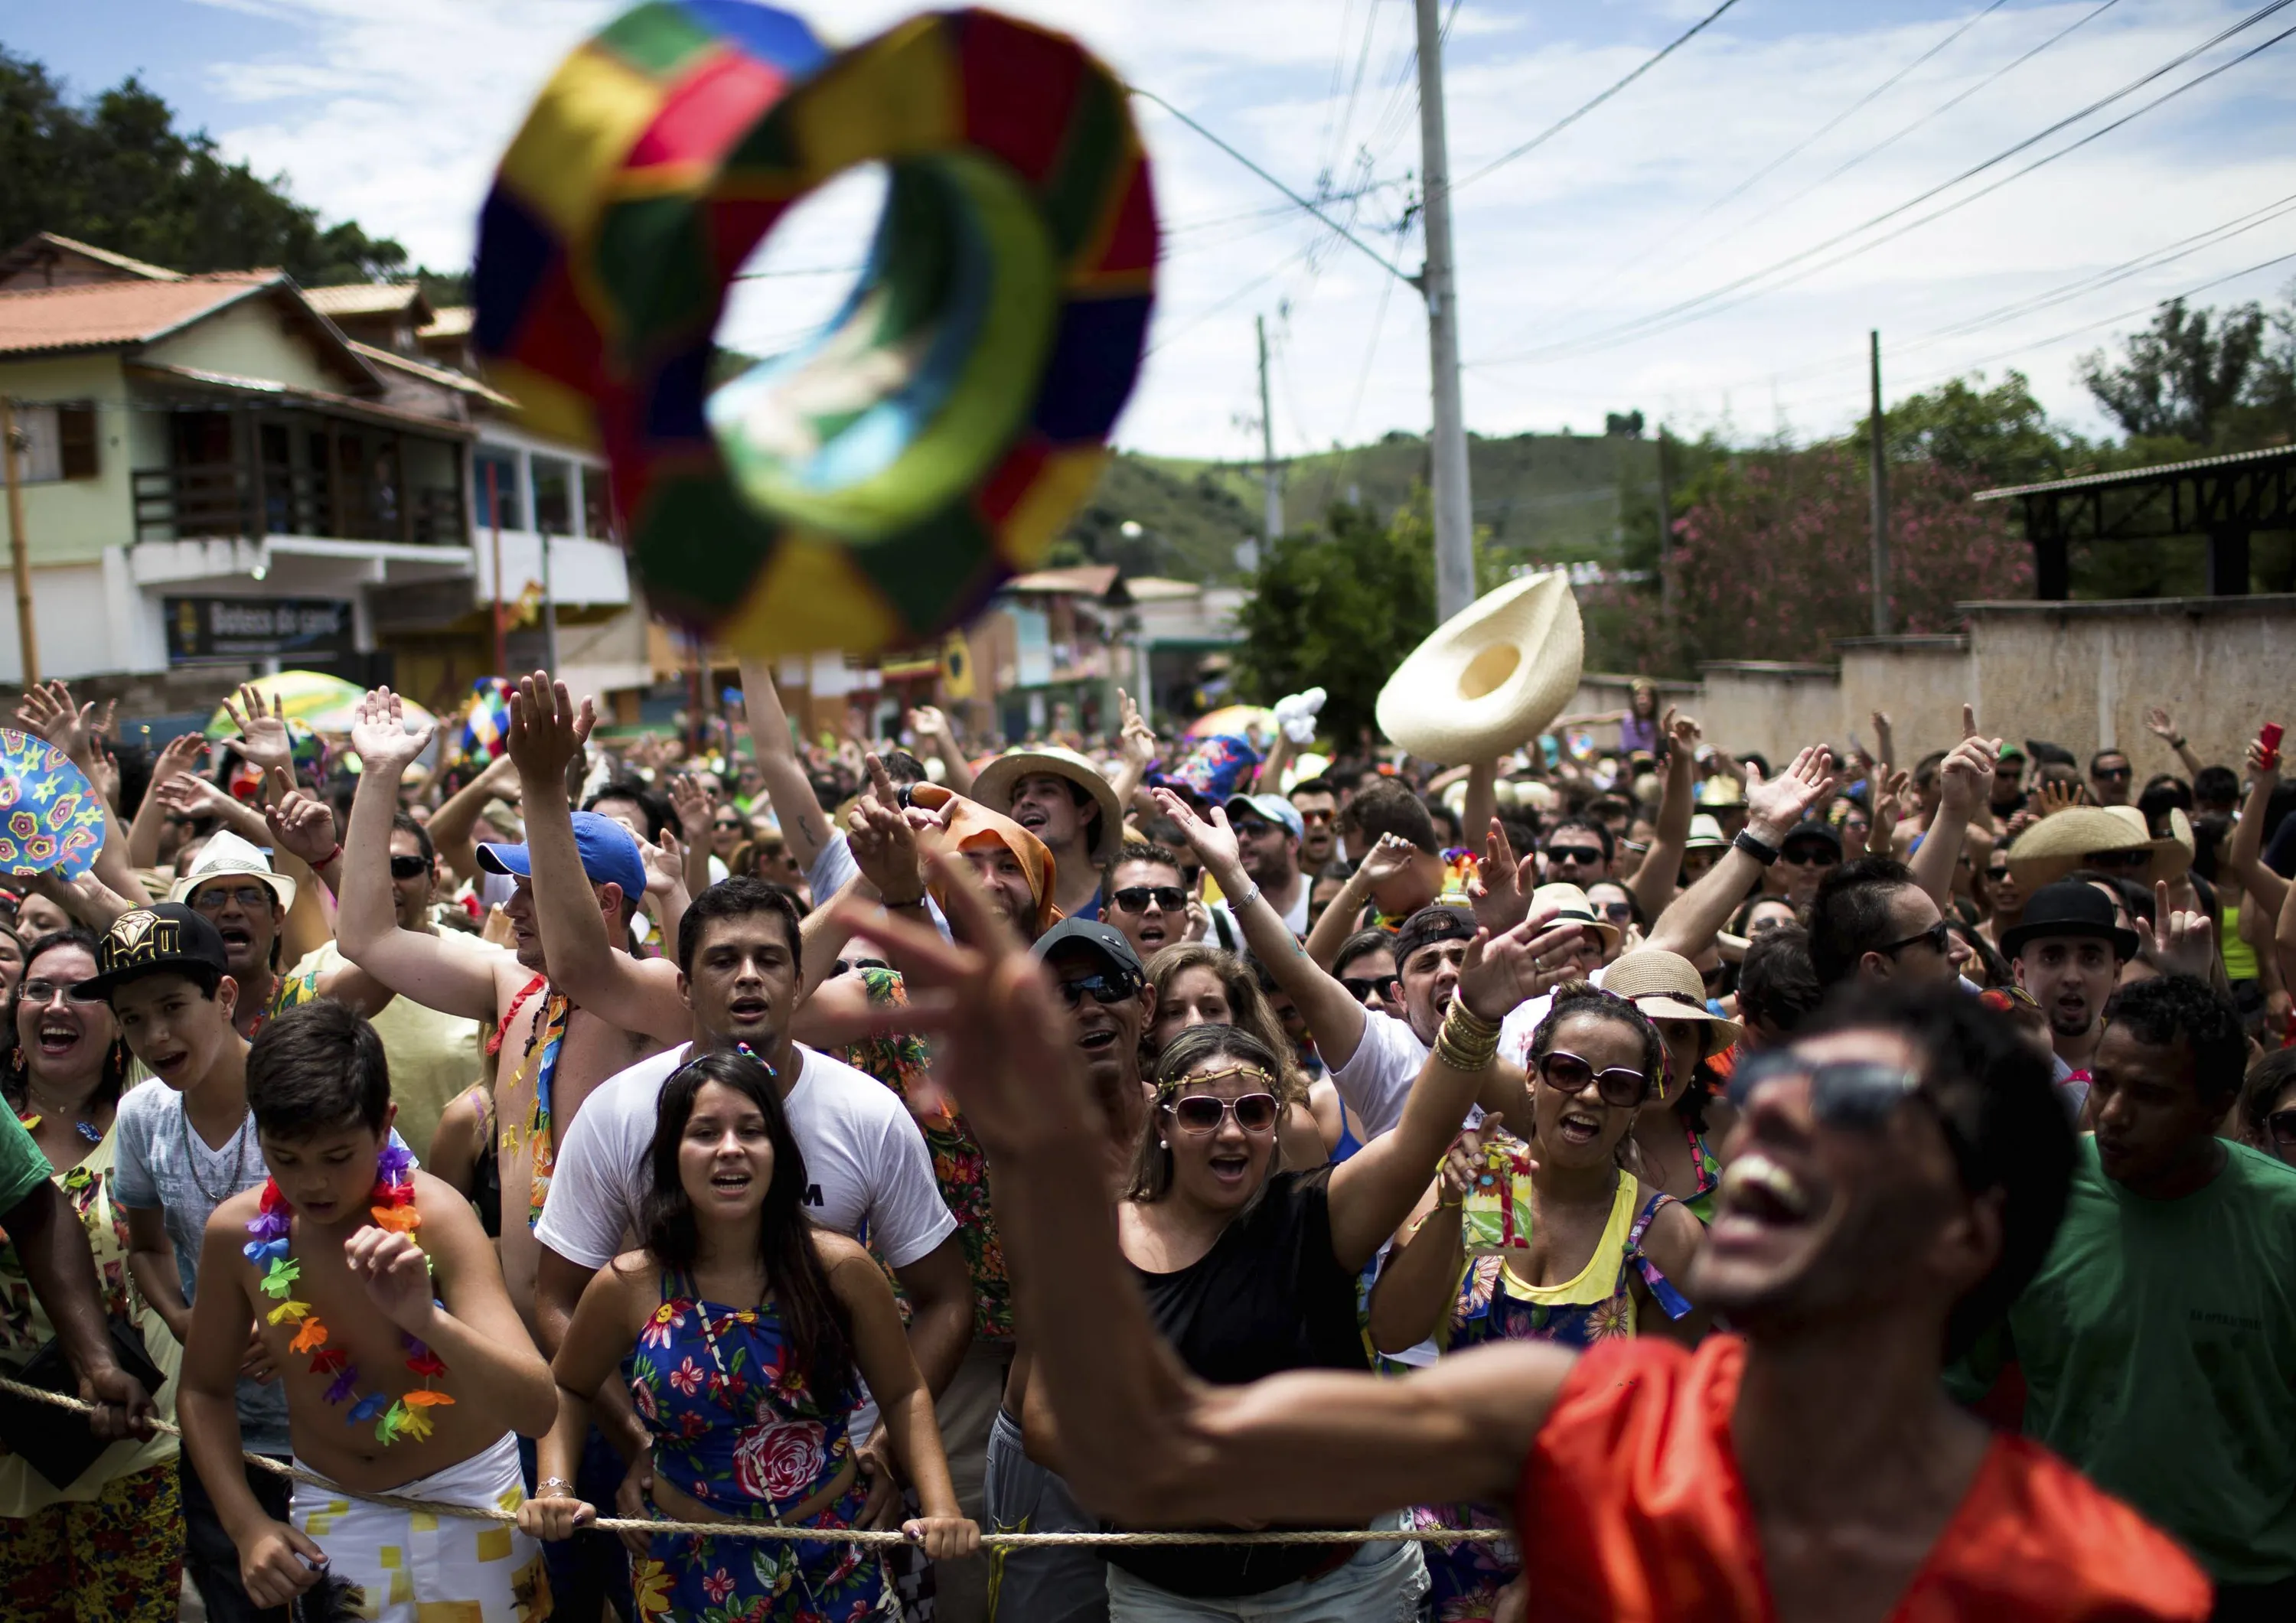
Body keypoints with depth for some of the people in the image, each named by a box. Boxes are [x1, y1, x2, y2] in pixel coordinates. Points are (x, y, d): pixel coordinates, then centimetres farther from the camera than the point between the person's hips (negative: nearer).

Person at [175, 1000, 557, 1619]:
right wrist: (247, 1525, -7)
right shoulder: (237, 1231, -14)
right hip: (329, 1514, 3)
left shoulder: (433, 1217, -26)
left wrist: (428, 1319, -48)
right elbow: (204, 1389, 5)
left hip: (465, 1505, -2)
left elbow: (536, 1409, -32)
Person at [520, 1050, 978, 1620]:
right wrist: (554, 1488, -9)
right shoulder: (628, 1288, -13)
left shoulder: (841, 1269, -14)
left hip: (837, 1567, 0)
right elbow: (567, 1390, 7)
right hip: (694, 1572, 0)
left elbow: (904, 1394, -1)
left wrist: (941, 1506, -13)